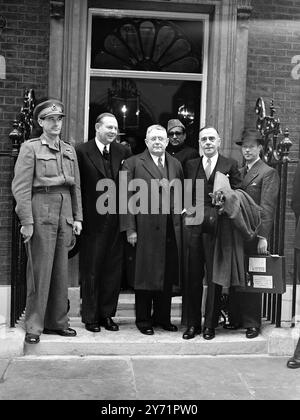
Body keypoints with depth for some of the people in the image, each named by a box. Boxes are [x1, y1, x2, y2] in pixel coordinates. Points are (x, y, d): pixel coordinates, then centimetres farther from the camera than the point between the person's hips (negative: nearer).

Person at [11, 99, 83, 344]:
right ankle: (34, 327, 8)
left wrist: (77, 217, 8)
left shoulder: (69, 150, 15)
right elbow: (21, 187, -7)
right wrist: (26, 221, -13)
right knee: (39, 270, -2)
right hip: (41, 212, -5)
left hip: (65, 212, 5)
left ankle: (57, 322, 19)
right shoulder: (30, 148, 0)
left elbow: (76, 186, 15)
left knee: (61, 269, 8)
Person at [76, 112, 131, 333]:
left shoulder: (123, 151, 6)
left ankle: (107, 314, 23)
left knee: (113, 269, 9)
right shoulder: (82, 151, -6)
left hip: (116, 220, 4)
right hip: (93, 220, -4)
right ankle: (90, 316, 19)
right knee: (90, 269, 7)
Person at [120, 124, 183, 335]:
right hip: (145, 229, -4)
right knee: (145, 275, 4)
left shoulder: (176, 164, 14)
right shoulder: (133, 163, 0)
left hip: (171, 230, 4)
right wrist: (130, 228, -10)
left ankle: (162, 317, 24)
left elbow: (182, 196, 13)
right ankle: (143, 319, 18)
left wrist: (182, 222, 5)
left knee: (167, 276, 10)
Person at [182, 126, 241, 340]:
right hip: (193, 225, 3)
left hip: (217, 227, -2)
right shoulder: (191, 165, 14)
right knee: (192, 276, 6)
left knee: (214, 277, 5)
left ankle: (210, 324, 18)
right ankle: (192, 323, 18)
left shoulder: (230, 165, 5)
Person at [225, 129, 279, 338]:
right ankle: (236, 318, 19)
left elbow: (268, 207, -10)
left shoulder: (268, 173, -4)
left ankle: (252, 323, 10)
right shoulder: (238, 172, 17)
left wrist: (263, 236, -16)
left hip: (254, 233, -6)